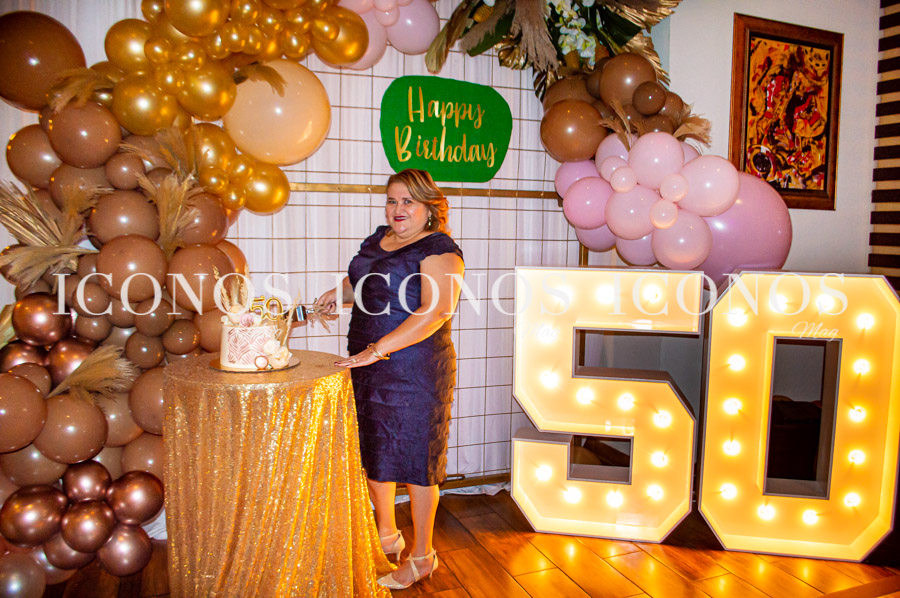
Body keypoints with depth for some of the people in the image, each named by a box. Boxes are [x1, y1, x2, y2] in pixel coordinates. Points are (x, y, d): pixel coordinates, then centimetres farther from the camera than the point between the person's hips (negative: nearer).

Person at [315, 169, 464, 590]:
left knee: (415, 460, 3)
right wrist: (341, 292, 5)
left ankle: (422, 556, 21)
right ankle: (386, 535, 38)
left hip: (416, 370, -8)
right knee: (374, 452, 17)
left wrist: (377, 349, -27)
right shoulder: (379, 239, 12)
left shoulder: (438, 250, -13)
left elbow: (435, 312, -24)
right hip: (368, 365, 8)